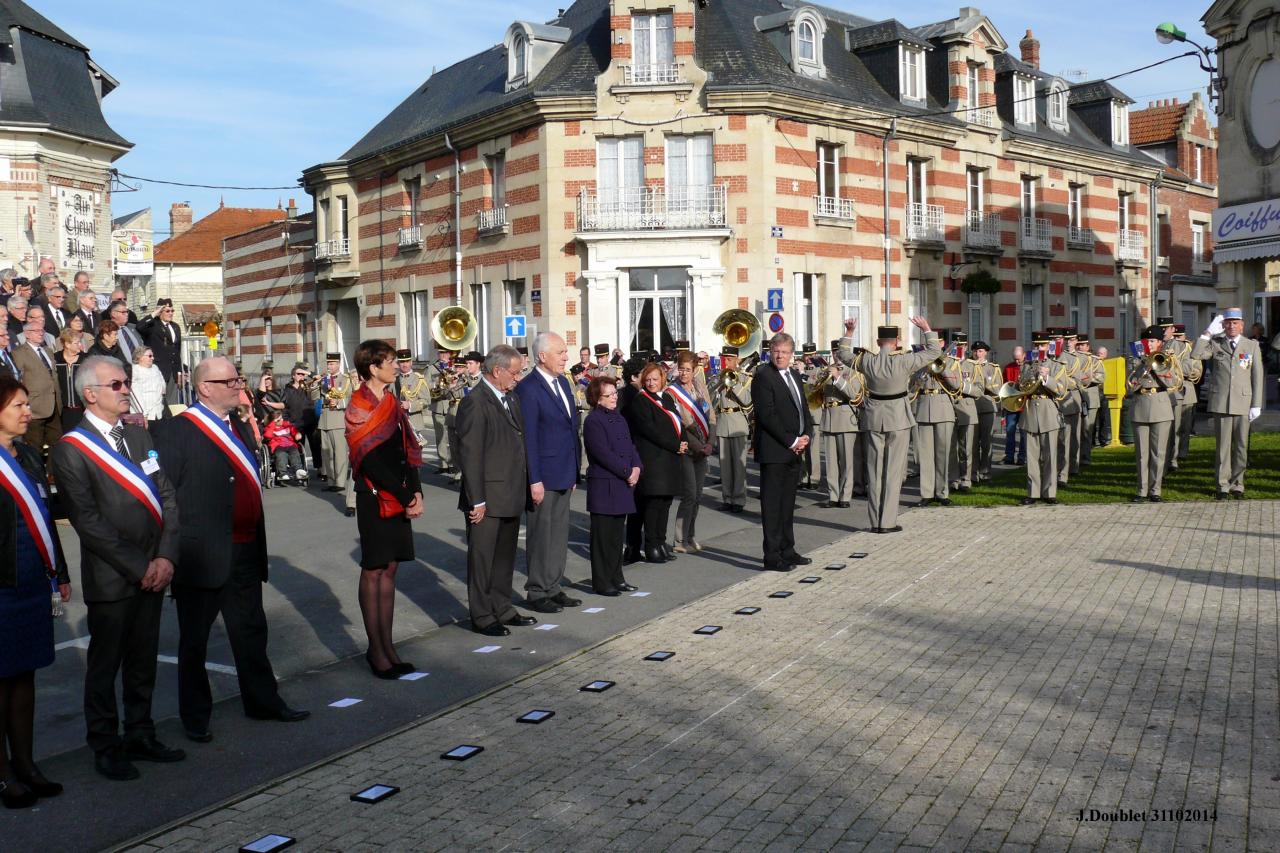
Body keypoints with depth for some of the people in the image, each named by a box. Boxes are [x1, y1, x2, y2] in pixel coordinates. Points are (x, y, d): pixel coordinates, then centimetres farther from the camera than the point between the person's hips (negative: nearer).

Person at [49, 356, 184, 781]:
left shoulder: (139, 436, 9)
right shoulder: (70, 450, -10)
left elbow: (167, 499, 7)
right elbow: (88, 522, -15)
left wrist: (165, 557, -6)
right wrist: (139, 567, -15)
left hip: (153, 572, 6)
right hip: (111, 579, -6)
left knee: (143, 661, 16)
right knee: (104, 666, 8)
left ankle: (140, 736, 30)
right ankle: (106, 747, 22)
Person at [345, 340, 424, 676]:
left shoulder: (392, 402, 12)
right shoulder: (360, 406, -10)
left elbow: (407, 449, 10)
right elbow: (371, 460, -16)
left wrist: (415, 492, -3)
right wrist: (405, 498, -16)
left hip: (399, 497, 7)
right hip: (374, 497, -7)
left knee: (389, 569, 9)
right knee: (373, 570, 1)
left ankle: (386, 644, 16)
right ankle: (376, 649, 9)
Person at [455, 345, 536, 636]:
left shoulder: (511, 398, 12)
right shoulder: (475, 403, -15)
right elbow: (469, 455, -17)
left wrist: (525, 487, 10)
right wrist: (476, 501, -18)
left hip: (511, 496, 9)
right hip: (487, 498, -9)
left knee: (505, 556, 18)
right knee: (482, 558, 4)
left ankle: (502, 608, 30)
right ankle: (481, 616, 14)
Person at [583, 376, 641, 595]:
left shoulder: (619, 418, 15)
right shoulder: (593, 421, -11)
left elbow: (630, 445, 16)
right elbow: (603, 454, -18)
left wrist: (636, 467, -2)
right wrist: (627, 472, -15)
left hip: (623, 485, 8)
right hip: (603, 486, -8)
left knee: (617, 535, 14)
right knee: (603, 536, -1)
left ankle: (616, 578, 23)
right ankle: (601, 582, 7)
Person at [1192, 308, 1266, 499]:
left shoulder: (1252, 345, 9)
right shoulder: (1215, 343, 9)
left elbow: (1258, 377, 6)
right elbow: (1195, 355, -8)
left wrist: (1257, 405, 0)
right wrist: (1208, 332, -10)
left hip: (1243, 403, 1)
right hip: (1220, 402, -1)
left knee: (1241, 446, 5)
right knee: (1223, 445, 3)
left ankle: (1237, 485, 15)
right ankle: (1222, 486, 9)